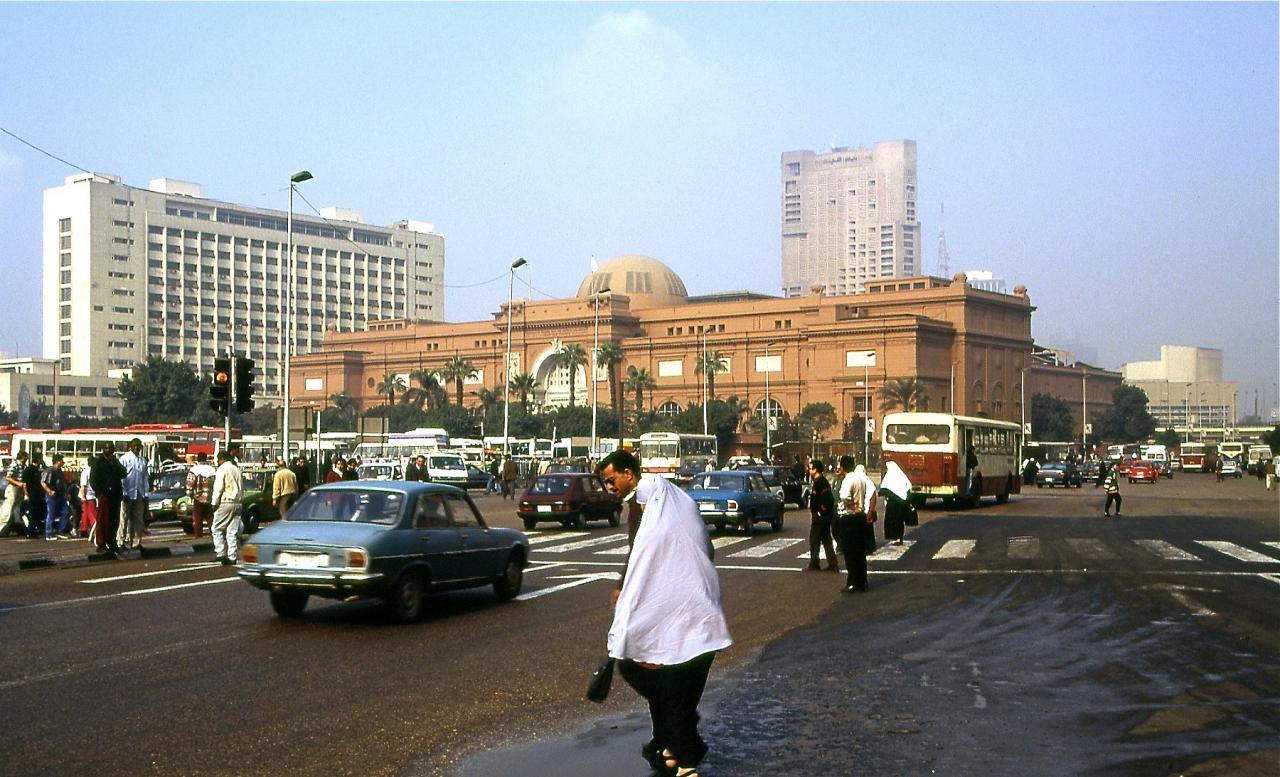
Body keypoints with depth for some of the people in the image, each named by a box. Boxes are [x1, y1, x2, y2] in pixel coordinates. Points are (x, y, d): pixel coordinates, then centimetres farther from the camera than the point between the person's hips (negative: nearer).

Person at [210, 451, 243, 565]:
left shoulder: (222, 470, -7)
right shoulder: (237, 469, 16)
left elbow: (218, 488, -13)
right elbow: (242, 487, 19)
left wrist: (214, 503, -8)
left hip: (225, 503, -7)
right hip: (237, 503, 7)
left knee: (217, 529, 2)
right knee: (233, 532, 6)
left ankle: (221, 553, -7)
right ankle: (232, 557, 5)